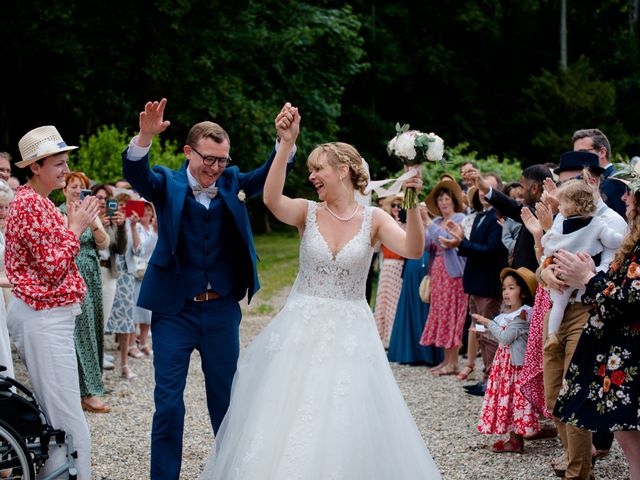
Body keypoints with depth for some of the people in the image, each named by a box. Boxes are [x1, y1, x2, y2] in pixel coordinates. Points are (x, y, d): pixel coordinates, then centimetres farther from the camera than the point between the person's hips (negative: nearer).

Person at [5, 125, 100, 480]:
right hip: (45, 317, -11)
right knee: (66, 415, -9)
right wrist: (76, 228, -9)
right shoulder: (32, 204, -16)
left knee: (51, 410, 14)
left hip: (43, 314, 11)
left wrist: (72, 223, 11)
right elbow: (53, 267, -18)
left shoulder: (34, 201, 16)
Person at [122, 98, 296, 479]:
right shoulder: (167, 184, -3)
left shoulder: (232, 183, 5)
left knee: (226, 398, 14)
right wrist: (146, 136, -42)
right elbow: (136, 173, -21)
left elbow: (270, 174, -7)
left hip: (223, 310, 3)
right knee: (168, 402, 2)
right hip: (174, 312, -3)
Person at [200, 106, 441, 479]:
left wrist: (413, 204, -32)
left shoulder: (374, 219, -2)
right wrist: (286, 145, -31)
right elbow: (272, 199, -22)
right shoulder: (308, 212, -1)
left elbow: (414, 250, -17)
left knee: (347, 425, 1)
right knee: (290, 425, 4)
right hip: (303, 329, 1)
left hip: (350, 332, -1)